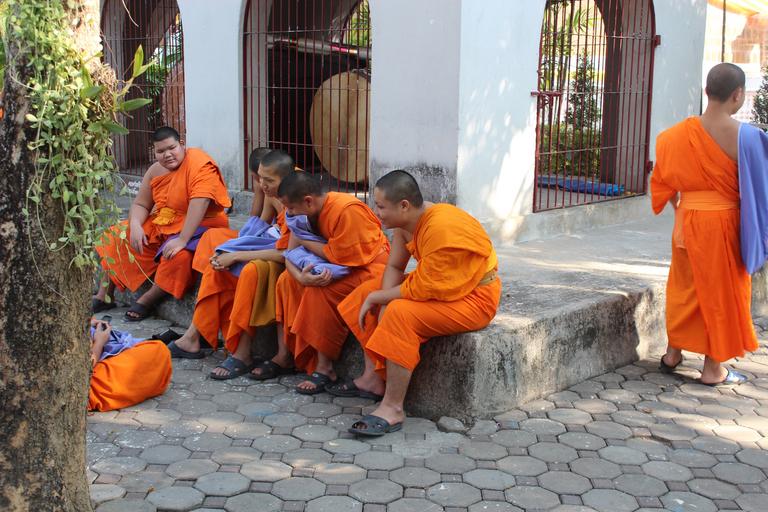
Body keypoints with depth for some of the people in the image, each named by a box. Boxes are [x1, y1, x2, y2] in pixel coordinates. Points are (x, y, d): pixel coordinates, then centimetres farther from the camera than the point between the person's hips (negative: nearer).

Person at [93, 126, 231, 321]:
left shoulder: (200, 165, -21)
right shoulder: (156, 170, 3)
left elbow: (198, 206, -32)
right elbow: (140, 204, 6)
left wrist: (182, 240, -39)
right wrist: (135, 225, -16)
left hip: (198, 227, -8)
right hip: (161, 223, 8)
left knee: (178, 255, -36)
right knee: (118, 237, 1)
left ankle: (147, 301, -14)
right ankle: (104, 296, 9)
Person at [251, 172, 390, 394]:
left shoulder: (347, 210, -27)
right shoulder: (307, 212, -3)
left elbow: (338, 257, -27)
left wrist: (304, 240, -16)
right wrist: (300, 276, -28)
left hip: (368, 266, -9)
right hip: (339, 266, 9)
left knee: (321, 291, -29)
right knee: (287, 281, -4)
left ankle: (324, 367, -19)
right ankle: (284, 355, 0)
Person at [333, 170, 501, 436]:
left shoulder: (442, 229, -32)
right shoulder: (405, 221, -5)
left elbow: (421, 289, -29)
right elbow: (394, 267, 2)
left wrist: (379, 298, -16)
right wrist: (384, 302, -16)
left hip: (474, 297, -10)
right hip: (438, 284, 10)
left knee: (401, 314, -32)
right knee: (367, 292, 8)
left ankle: (393, 409, -25)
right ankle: (373, 378, 10)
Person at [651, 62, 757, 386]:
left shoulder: (680, 133, -3)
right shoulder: (742, 135, -15)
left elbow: (666, 179, 5)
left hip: (688, 219, 4)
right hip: (724, 220, -4)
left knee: (684, 284, 19)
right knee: (720, 290, 7)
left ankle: (673, 353, 30)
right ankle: (713, 369, 14)